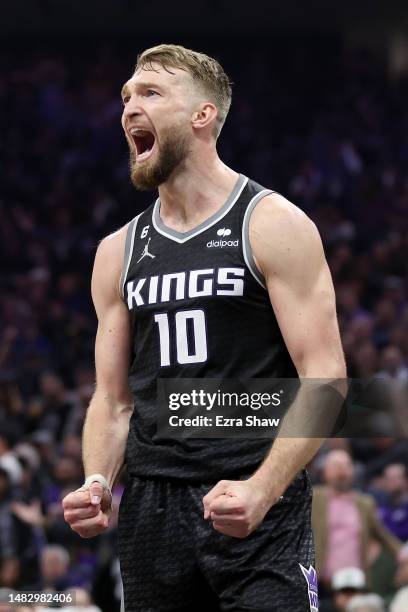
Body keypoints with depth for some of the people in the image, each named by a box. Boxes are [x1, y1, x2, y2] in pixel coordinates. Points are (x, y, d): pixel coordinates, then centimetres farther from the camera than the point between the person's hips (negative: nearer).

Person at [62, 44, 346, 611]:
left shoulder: (274, 225, -2)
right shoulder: (119, 251, 14)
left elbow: (324, 378, -9)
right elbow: (114, 398, 16)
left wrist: (261, 490, -21)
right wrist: (96, 483, -4)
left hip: (261, 507, -5)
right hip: (150, 511, 5)